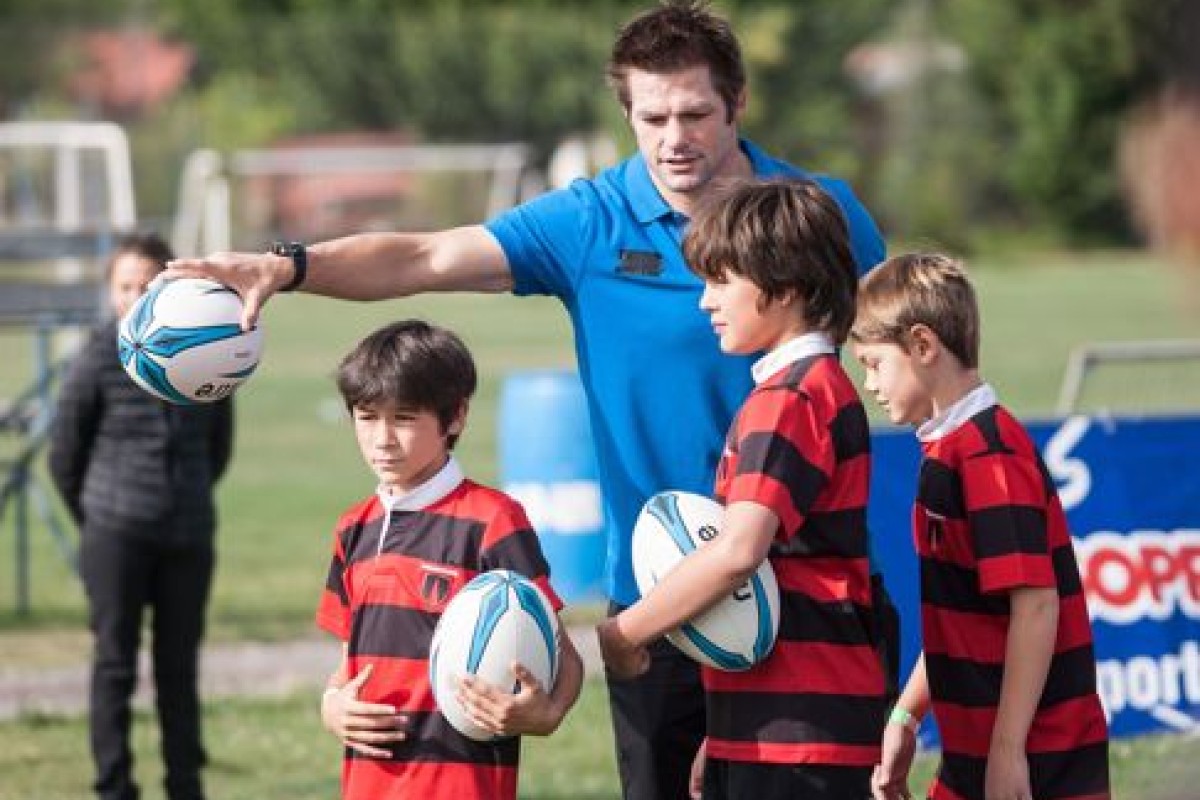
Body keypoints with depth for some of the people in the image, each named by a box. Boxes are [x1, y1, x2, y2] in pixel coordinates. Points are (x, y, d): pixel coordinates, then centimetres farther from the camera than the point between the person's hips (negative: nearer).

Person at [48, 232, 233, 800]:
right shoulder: (99, 359, -9)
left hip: (188, 538, 3)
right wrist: (94, 519, 9)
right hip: (116, 537, -3)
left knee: (179, 667, 10)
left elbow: (219, 446, 15)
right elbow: (64, 453, 0)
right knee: (116, 665, 0)